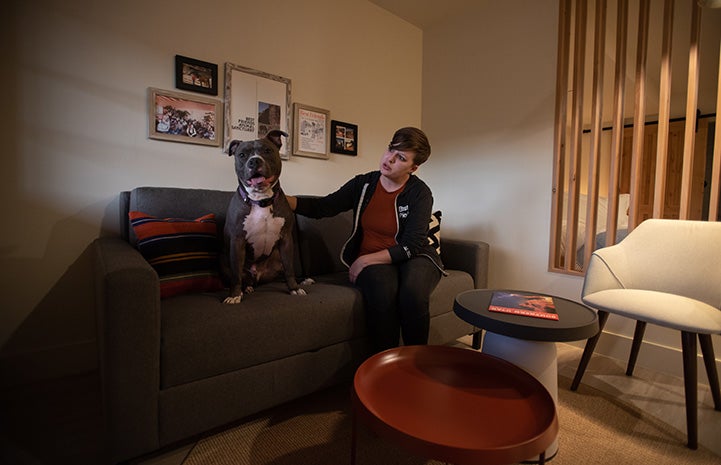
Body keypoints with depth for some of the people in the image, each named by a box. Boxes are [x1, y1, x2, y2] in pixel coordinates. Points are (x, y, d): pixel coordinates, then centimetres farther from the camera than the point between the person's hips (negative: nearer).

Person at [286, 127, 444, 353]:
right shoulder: (364, 184, 3)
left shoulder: (420, 193, -6)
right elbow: (322, 207, 0)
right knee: (382, 291, -34)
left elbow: (412, 245, -13)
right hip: (371, 261, 1)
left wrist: (366, 260, -19)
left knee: (412, 293, -34)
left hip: (413, 258, -1)